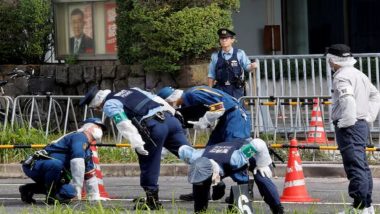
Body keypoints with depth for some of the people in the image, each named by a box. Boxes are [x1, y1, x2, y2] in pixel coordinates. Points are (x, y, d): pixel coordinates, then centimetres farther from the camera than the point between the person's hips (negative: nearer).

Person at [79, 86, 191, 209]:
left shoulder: (109, 105, 6)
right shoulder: (130, 90, 29)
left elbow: (124, 124, -11)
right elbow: (157, 99, 27)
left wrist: (136, 144, -19)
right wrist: (172, 113, 32)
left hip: (154, 127, -7)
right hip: (170, 117, 7)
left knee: (148, 166, 5)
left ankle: (152, 201, 10)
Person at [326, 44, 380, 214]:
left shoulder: (342, 77, -13)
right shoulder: (359, 75, 17)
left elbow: (348, 99, -30)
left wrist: (346, 121, -23)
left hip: (349, 127, -10)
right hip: (362, 124, 10)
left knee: (354, 166, -11)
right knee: (362, 165, 15)